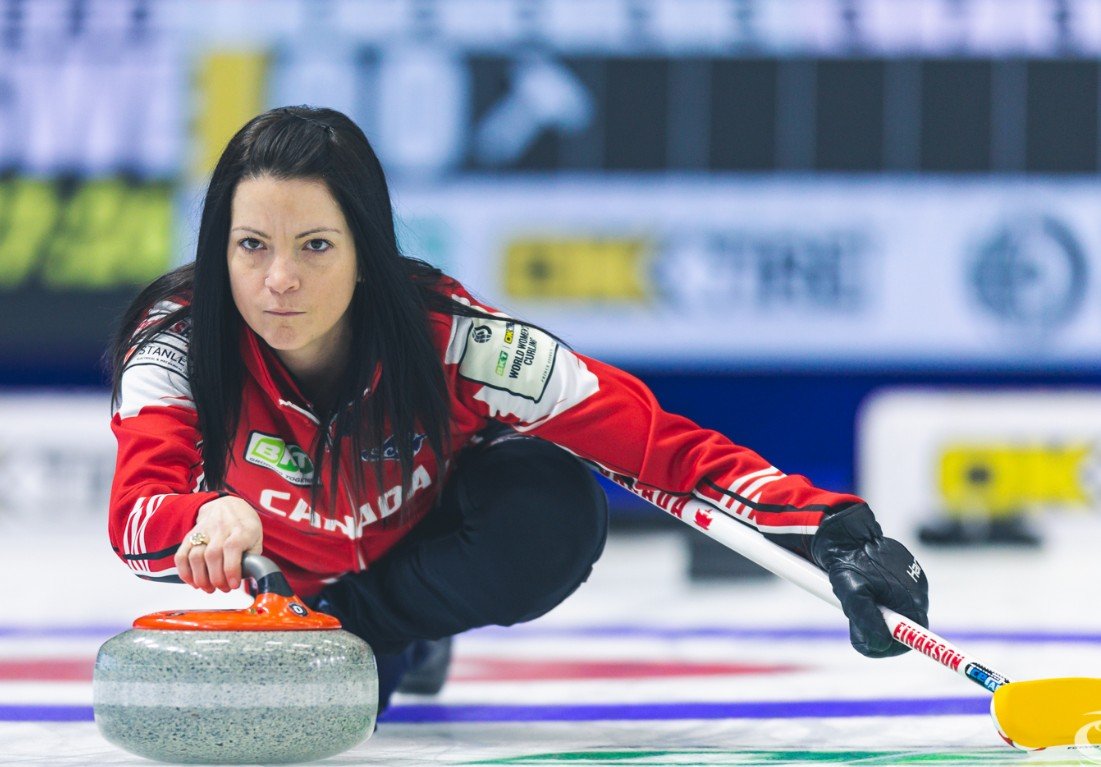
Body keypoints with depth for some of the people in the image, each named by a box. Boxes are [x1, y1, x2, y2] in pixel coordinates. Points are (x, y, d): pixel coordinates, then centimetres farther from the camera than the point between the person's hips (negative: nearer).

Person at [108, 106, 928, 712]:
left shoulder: (450, 340, -34)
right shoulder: (176, 343, -33)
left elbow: (659, 442, -34)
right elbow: (136, 515, -47)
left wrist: (836, 530, -46)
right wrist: (211, 520, -71)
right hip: (275, 577, 5)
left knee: (551, 507, -30)